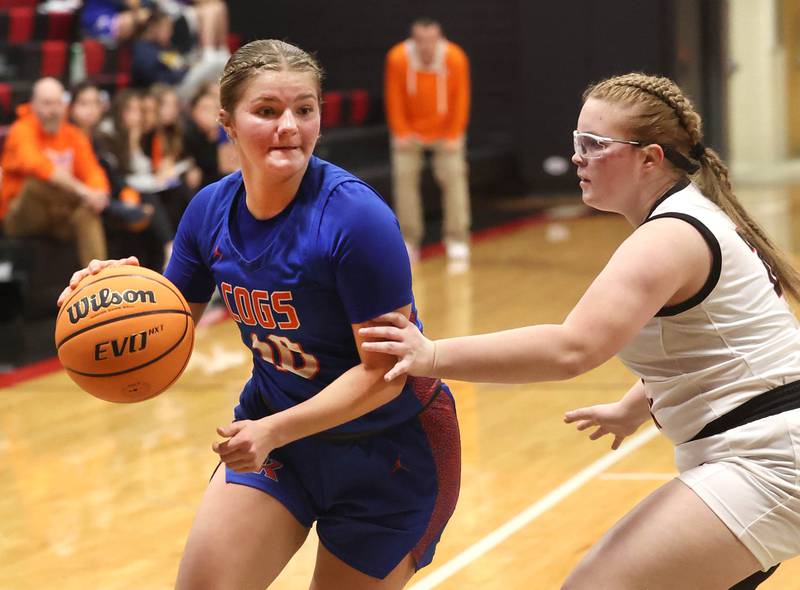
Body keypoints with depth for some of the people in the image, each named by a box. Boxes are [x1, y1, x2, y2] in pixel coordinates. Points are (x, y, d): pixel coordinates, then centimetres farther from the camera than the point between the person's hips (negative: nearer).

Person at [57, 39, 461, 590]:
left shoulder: (355, 216, -27)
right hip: (274, 426, 5)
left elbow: (384, 371, -25)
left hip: (390, 450, -5)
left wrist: (275, 430, -32)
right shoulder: (211, 209, -8)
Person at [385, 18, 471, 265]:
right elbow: (394, 99, -12)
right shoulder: (398, 58, -22)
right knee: (404, 176, -5)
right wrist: (401, 133, -12)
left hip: (445, 131, 0)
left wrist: (454, 136, -11)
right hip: (410, 130, 0)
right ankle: (409, 241, 6)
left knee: (454, 176, -6)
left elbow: (460, 99, -11)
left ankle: (457, 240, 0)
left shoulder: (455, 58, -21)